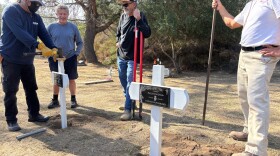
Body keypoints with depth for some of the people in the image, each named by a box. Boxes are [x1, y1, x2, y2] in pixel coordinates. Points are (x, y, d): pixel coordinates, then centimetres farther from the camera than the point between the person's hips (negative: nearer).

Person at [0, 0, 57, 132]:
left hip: (27, 60, 7)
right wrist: (39, 46, -35)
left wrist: (53, 49, -19)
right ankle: (11, 120, 12)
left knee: (31, 89, 13)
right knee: (11, 91, 0)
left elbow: (44, 34, -2)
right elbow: (20, 33, -27)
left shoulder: (36, 17, 8)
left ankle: (34, 114, 25)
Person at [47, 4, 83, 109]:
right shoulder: (51, 27, -1)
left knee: (71, 80, 7)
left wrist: (76, 53, -7)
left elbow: (80, 43, 6)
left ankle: (73, 99, 22)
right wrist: (50, 54, -5)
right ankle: (55, 100, 24)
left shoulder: (73, 27, 0)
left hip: (70, 58, 0)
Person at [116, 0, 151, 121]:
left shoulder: (140, 17, -12)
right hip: (121, 55, 7)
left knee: (129, 83, -8)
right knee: (122, 80, 17)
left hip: (132, 57, -7)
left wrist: (138, 19, -34)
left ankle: (128, 110, -2)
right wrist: (118, 41, 6)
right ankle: (129, 101, 35)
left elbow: (147, 34, -26)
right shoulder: (123, 17, 5)